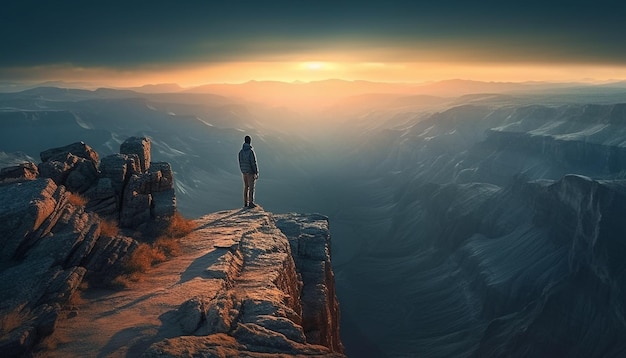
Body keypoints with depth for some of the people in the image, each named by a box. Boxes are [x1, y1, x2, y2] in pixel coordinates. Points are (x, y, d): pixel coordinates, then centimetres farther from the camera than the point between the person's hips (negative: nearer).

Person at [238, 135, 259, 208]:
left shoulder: (241, 151, 5)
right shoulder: (251, 151, -18)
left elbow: (240, 163, 10)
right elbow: (254, 163, -19)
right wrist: (257, 173, -12)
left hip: (244, 172, 7)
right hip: (251, 172, -7)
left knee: (246, 187, 13)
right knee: (251, 188, -1)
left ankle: (245, 203, 16)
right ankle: (251, 203, 2)